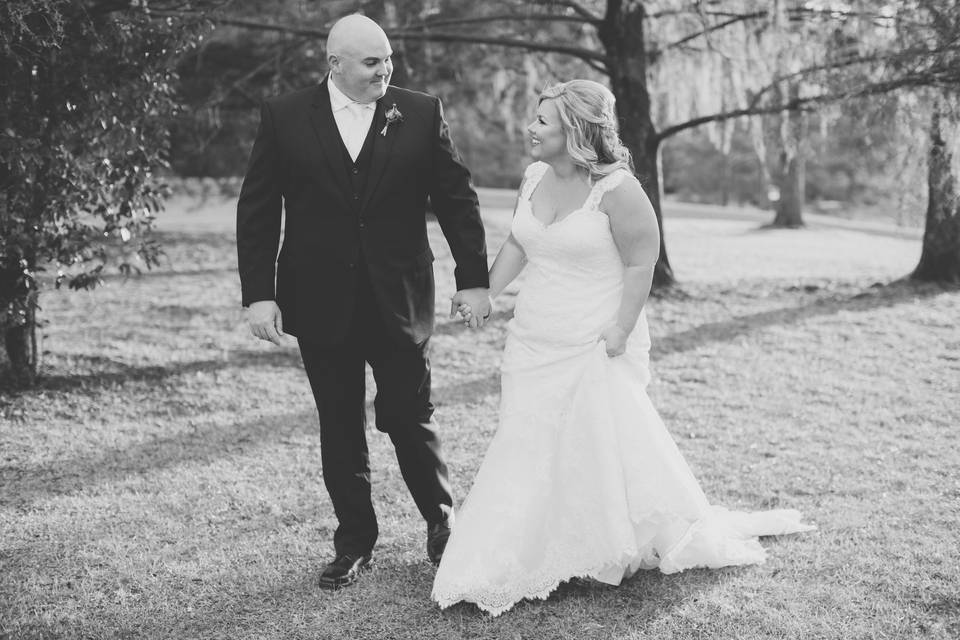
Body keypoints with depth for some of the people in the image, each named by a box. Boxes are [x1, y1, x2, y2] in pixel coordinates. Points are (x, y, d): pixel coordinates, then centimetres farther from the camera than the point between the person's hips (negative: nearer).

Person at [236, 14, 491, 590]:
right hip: (322, 301, 1)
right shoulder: (285, 117, -1)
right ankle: (354, 542, 23)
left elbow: (458, 199, 2)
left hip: (400, 299, -1)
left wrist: (474, 278, -1)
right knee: (340, 428, 9)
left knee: (410, 415, 5)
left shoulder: (422, 113, -1)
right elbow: (257, 212, -1)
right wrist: (258, 294, -7)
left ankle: (442, 521, 28)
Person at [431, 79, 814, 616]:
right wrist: (484, 294, 6)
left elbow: (641, 265, -14)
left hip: (594, 350, -7)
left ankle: (673, 536, 23)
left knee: (607, 446, 0)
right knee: (531, 448, 9)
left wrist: (620, 333, -17)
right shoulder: (535, 178, 4)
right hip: (534, 346, 7)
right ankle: (534, 556, 24)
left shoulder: (616, 189, -18)